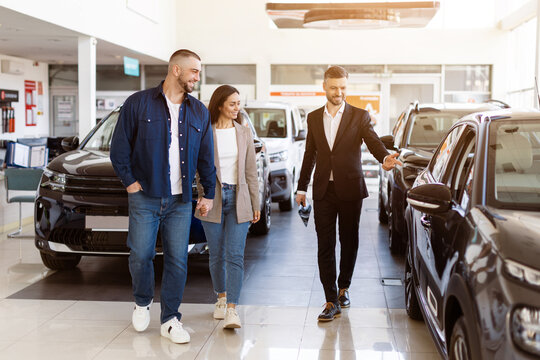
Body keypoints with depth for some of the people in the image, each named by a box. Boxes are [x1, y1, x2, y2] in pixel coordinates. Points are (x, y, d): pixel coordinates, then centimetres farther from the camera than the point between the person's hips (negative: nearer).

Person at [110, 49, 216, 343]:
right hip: (145, 197, -3)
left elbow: (206, 157, 15)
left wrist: (209, 193, 12)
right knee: (141, 255, 2)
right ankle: (142, 302, 30)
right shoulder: (139, 103, -1)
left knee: (178, 261, 2)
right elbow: (119, 148, 1)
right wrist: (129, 181, -4)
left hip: (180, 201, 3)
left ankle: (170, 320, 15)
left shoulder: (199, 112, 11)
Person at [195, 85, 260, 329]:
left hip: (238, 199, 1)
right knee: (216, 255, 9)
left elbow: (251, 171, 9)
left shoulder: (244, 133, 7)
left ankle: (232, 309, -11)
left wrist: (255, 204, 8)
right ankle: (221, 297, 30)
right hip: (213, 199, -1)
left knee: (235, 255, -8)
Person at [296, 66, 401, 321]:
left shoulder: (359, 116, 1)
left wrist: (385, 158, -36)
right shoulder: (314, 118, 10)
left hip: (350, 189, -1)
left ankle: (344, 288, 31)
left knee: (349, 242, 9)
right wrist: (302, 187, 14)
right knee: (325, 246, -2)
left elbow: (373, 141, -13)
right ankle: (331, 302, 2)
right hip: (323, 190, 2)